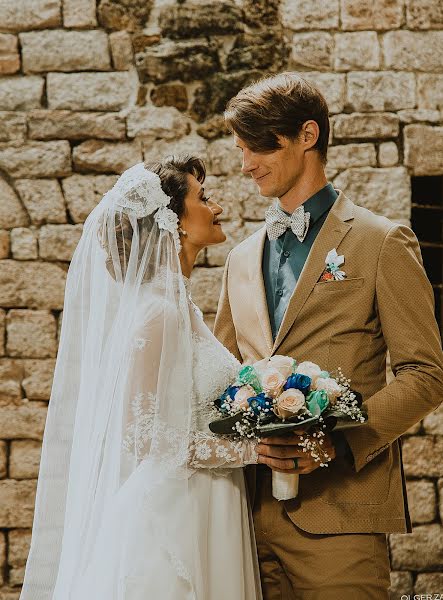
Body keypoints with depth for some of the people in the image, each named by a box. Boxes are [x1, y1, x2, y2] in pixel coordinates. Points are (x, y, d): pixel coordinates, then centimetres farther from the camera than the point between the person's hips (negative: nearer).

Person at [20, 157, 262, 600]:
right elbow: (143, 434, -21)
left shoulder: (179, 306, 12)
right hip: (172, 517, -9)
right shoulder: (158, 312, -16)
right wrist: (252, 449, -20)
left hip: (201, 520, 9)